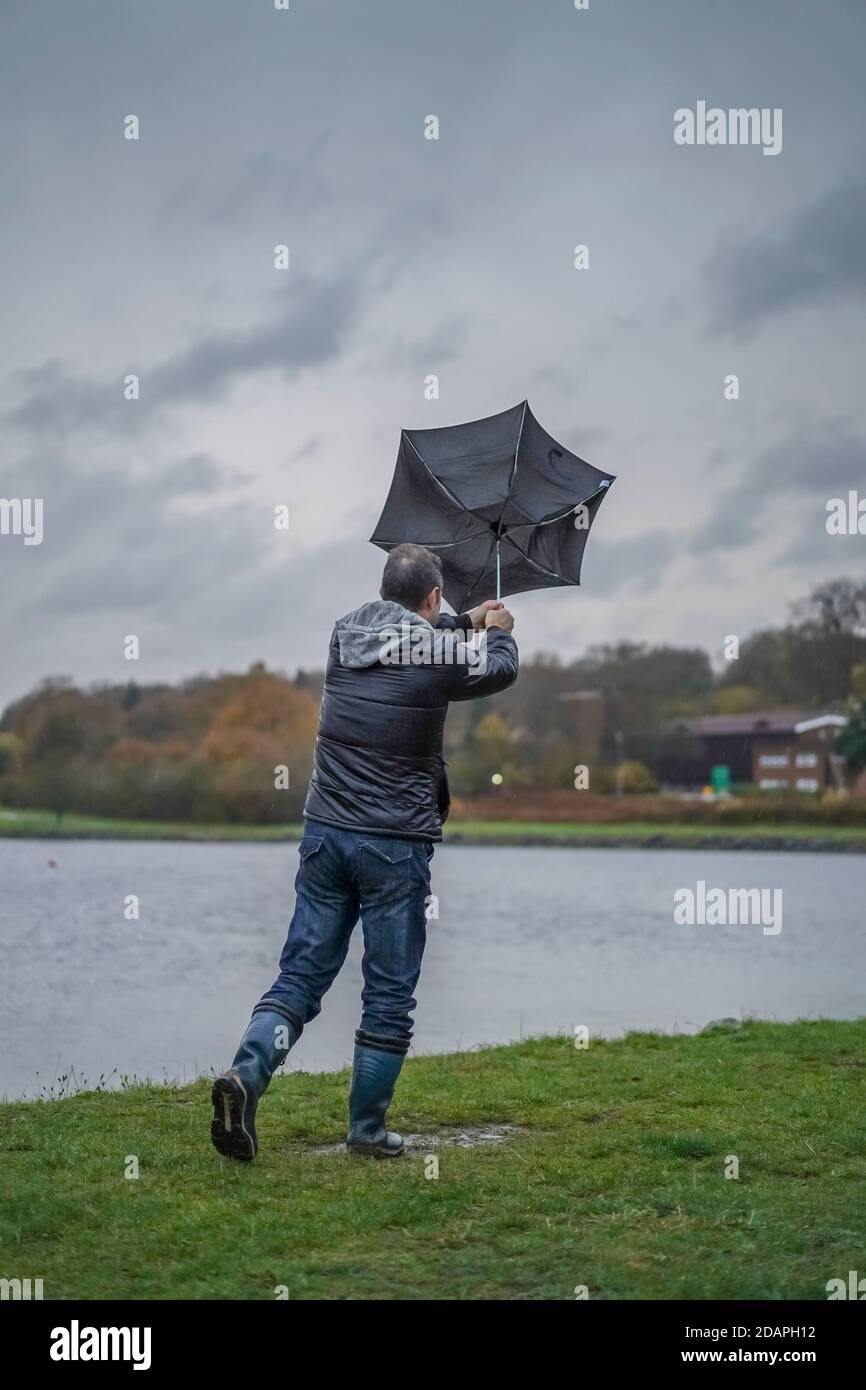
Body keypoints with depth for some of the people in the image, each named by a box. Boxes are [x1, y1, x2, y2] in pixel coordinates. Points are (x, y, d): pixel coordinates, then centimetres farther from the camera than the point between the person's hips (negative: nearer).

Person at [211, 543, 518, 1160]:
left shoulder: (349, 630, 6)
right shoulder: (438, 650, -8)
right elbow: (502, 668, 12)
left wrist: (465, 621, 42)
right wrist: (498, 630, 35)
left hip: (325, 833, 5)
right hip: (395, 847, -4)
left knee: (301, 974, 7)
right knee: (389, 996, 7)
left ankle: (247, 1072, -16)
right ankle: (368, 1130, 13)